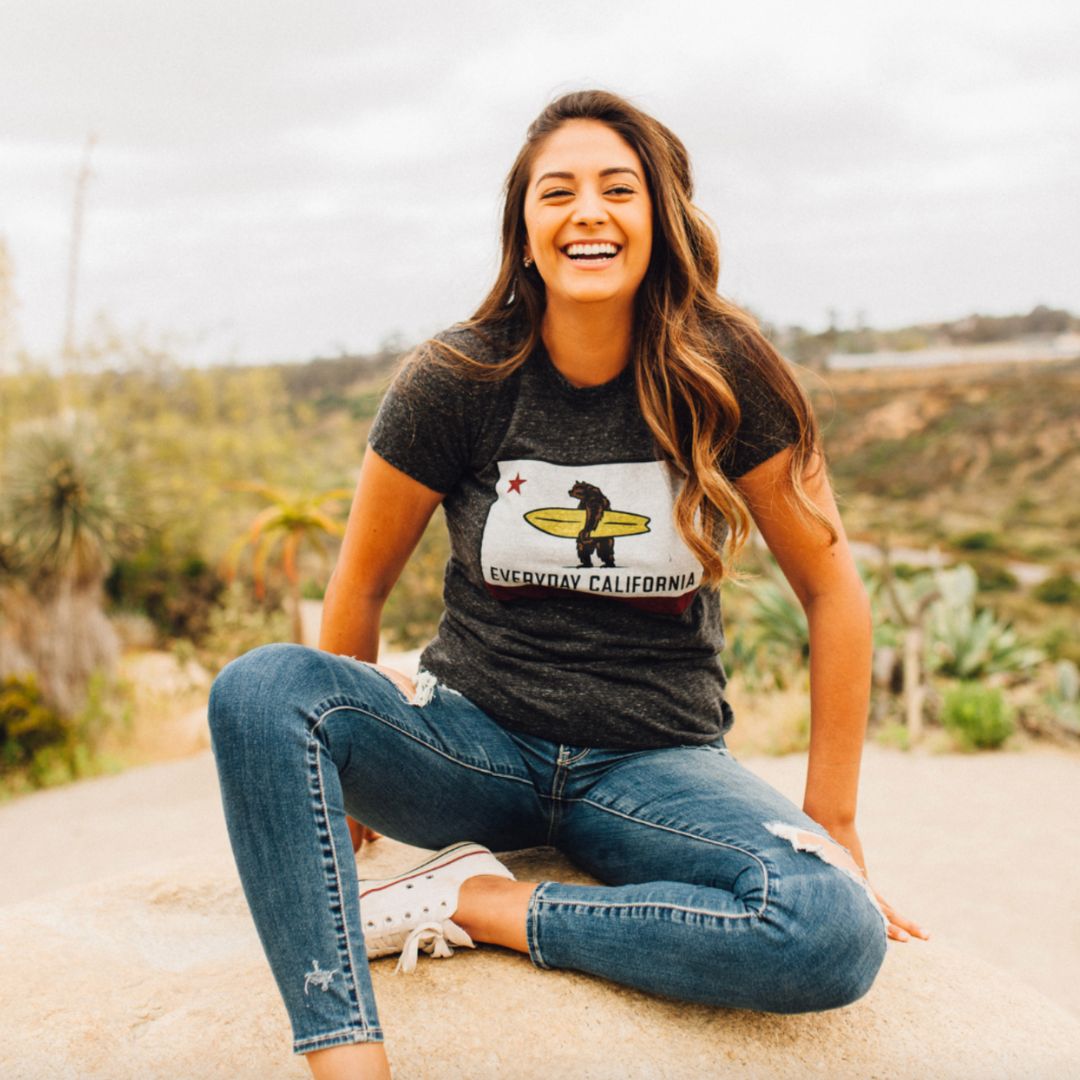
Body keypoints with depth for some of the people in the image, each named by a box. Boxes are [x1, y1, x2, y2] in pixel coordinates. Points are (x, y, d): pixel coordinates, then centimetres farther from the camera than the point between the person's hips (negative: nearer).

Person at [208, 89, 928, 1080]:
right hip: (472, 737, 1)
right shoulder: (457, 379, -7)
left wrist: (832, 829, -1)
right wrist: (336, 759, 12)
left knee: (838, 937, -28)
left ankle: (473, 902, -13)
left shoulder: (725, 373, -8)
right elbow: (361, 582, 4)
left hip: (655, 763, 0)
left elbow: (833, 591, -2)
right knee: (258, 689, -27)